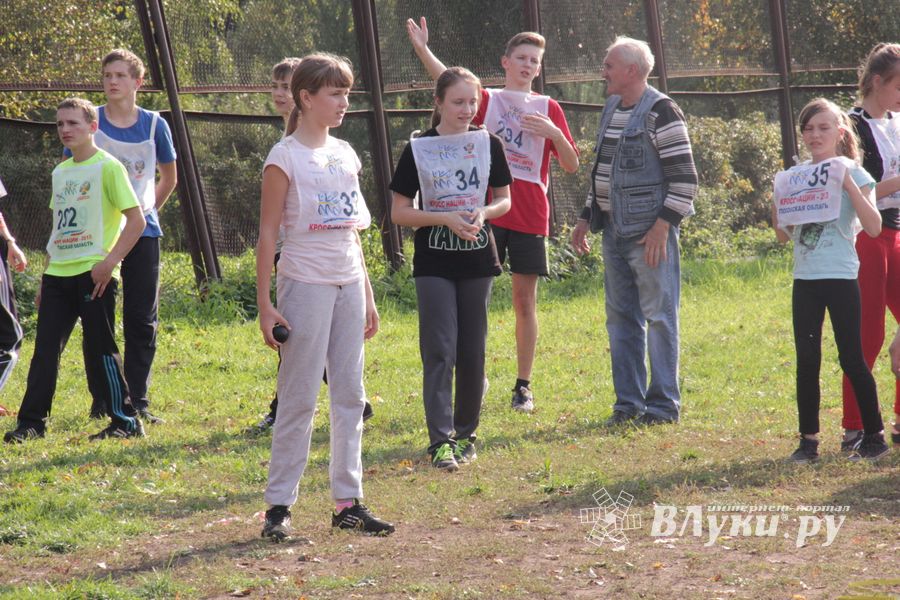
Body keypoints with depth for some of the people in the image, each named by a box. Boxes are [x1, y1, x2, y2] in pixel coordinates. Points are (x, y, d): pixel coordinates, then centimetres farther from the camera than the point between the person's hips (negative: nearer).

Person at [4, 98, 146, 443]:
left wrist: (110, 261, -18)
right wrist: (46, 278, 18)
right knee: (45, 350, 4)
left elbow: (137, 219, -11)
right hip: (57, 274, 7)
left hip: (93, 275, -7)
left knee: (100, 350, -4)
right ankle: (31, 423, 8)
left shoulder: (107, 167, -7)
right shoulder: (60, 172, 16)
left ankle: (126, 421, 6)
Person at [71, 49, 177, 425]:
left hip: (142, 231, 1)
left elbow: (169, 177, 17)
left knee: (142, 320, 3)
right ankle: (101, 400, 10)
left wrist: (147, 209, 10)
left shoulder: (154, 125, 3)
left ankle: (137, 401, 10)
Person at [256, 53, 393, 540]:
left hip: (348, 285, 7)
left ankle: (348, 503, 12)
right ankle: (279, 506, 1)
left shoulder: (344, 154, 13)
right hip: (306, 284, -7)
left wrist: (367, 294, 16)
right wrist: (264, 304, -13)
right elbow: (268, 234, -8)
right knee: (299, 399, -5)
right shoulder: (285, 158, -7)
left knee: (350, 395, 7)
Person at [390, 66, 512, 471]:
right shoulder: (418, 149, -4)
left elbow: (504, 199, 11)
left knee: (472, 352, 7)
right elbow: (399, 212, -3)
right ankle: (440, 440, -10)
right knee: (439, 351, -9)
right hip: (434, 263, -3)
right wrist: (445, 218, -16)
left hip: (478, 259, 3)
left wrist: (483, 213, -11)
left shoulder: (488, 144, 3)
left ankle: (466, 433, 19)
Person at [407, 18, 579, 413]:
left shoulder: (548, 109, 10)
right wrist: (422, 50, -29)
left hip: (529, 216, 1)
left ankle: (523, 386, 12)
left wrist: (555, 134, -14)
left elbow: (572, 165, 5)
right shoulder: (486, 100, 6)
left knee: (525, 299, 4)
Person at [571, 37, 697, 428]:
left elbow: (684, 176, -14)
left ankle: (664, 405, 2)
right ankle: (628, 403, 16)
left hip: (650, 233, -8)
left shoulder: (660, 112, -11)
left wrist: (663, 224, -19)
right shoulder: (611, 110, 15)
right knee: (621, 319, 10)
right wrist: (586, 218, 19)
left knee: (659, 316, -3)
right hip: (615, 231, 9)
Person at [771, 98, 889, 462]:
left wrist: (849, 185, -20)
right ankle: (808, 439, 11)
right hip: (805, 279, 5)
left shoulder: (850, 173, -4)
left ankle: (875, 435, 6)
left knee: (852, 358, -3)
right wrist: (776, 205, -5)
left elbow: (874, 227, -13)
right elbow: (783, 235, 13)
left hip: (840, 277, -5)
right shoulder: (794, 177, 9)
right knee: (806, 360, 6)